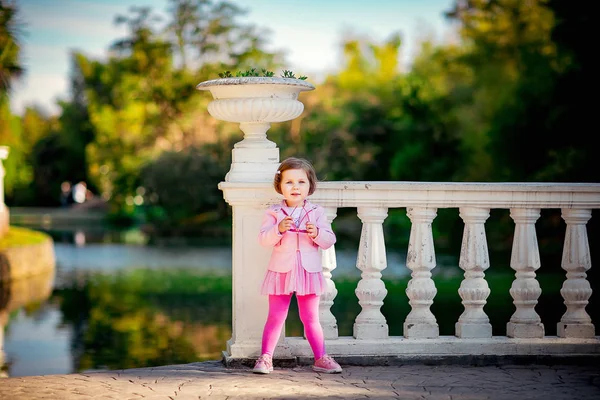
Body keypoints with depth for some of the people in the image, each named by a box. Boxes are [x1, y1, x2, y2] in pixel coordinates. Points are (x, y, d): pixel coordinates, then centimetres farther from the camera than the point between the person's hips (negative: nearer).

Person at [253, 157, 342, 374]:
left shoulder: (317, 212, 3)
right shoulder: (274, 212, -1)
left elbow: (329, 240, 0)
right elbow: (263, 238, -10)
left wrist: (317, 233, -19)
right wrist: (278, 229, -26)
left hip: (309, 271, 1)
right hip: (281, 271, -1)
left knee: (311, 318, 8)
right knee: (275, 317, 4)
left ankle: (321, 358, 15)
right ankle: (265, 358, 10)